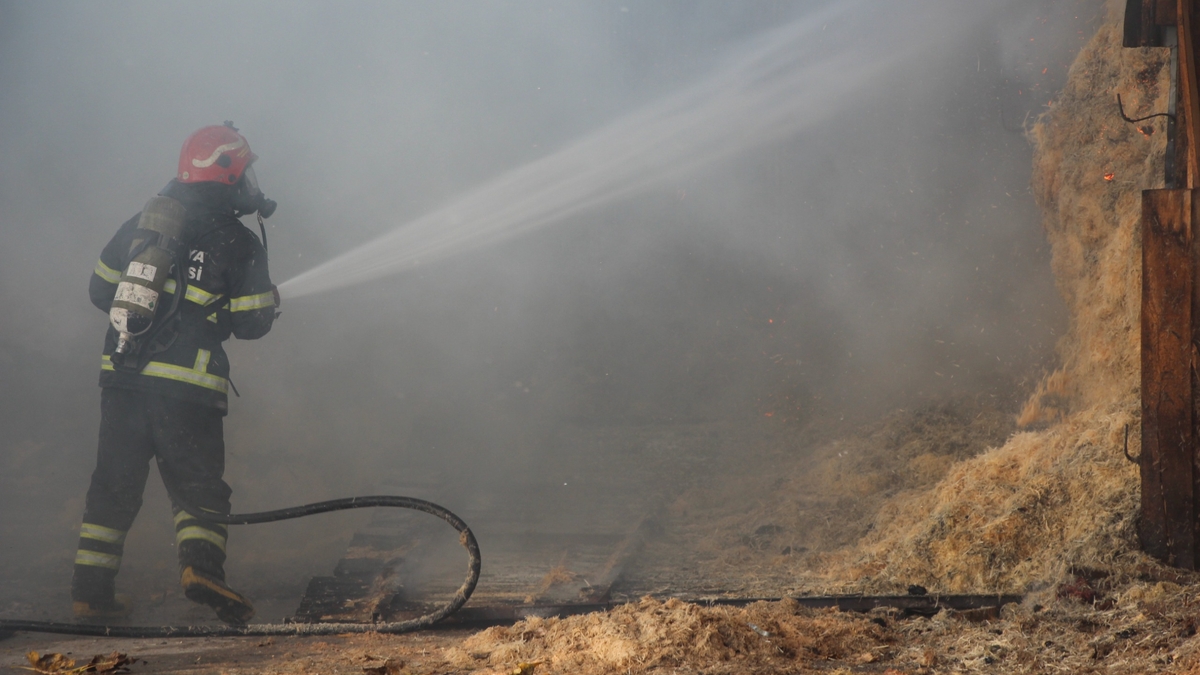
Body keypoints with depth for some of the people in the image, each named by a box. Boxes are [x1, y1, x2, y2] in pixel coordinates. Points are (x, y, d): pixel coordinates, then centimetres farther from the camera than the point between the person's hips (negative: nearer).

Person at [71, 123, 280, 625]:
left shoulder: (142, 223, 11)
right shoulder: (240, 244, -2)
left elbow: (100, 291, 15)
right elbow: (252, 324, -1)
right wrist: (269, 300, 19)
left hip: (122, 376, 4)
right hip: (188, 384, -4)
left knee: (115, 484, 12)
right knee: (198, 484, 4)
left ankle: (91, 591, 13)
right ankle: (201, 564, -20)